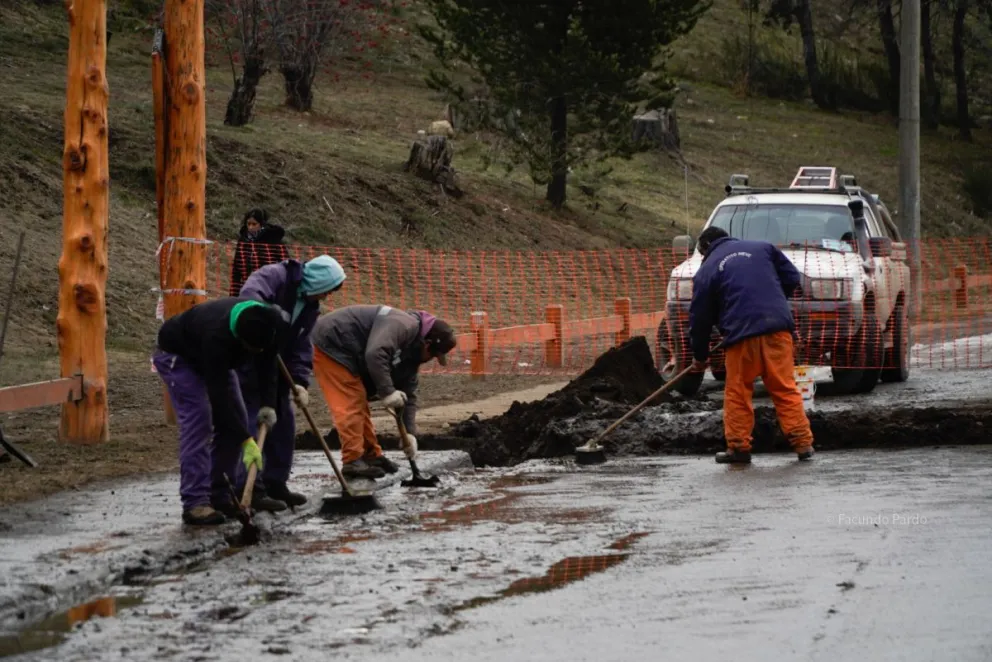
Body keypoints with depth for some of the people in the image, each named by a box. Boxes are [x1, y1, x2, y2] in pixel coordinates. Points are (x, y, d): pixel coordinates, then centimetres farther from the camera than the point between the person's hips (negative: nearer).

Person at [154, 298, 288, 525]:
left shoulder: (268, 324, -26)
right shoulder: (217, 335, -46)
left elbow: (267, 364, -7)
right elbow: (218, 394, -41)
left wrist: (268, 404, -20)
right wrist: (246, 441, -42)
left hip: (214, 358, 7)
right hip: (177, 354, -7)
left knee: (236, 419, -1)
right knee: (197, 422, -20)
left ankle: (222, 497, 5)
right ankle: (195, 503, -22)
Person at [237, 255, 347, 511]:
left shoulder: (310, 306, 8)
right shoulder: (274, 276, -17)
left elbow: (301, 346, 6)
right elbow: (250, 296, -37)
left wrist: (300, 381, -9)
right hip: (247, 363, -9)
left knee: (283, 424, 12)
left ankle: (275, 484, 21)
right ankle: (252, 490, -8)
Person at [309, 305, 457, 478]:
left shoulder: (411, 351, 9)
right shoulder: (402, 326, -23)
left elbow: (408, 394, 10)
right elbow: (375, 354, -37)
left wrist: (410, 432, 3)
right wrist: (388, 392, -32)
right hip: (329, 344, -11)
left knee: (360, 404, 15)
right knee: (350, 405, -12)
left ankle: (371, 456, 22)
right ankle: (353, 461, -12)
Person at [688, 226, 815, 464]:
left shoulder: (706, 271, 10)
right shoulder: (763, 248, 17)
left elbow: (699, 318, 12)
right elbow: (792, 279, 17)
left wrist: (699, 356, 23)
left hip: (741, 333, -3)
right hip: (778, 328, 3)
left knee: (737, 393, 10)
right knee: (785, 389, 7)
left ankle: (739, 446, 8)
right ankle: (803, 442, 3)